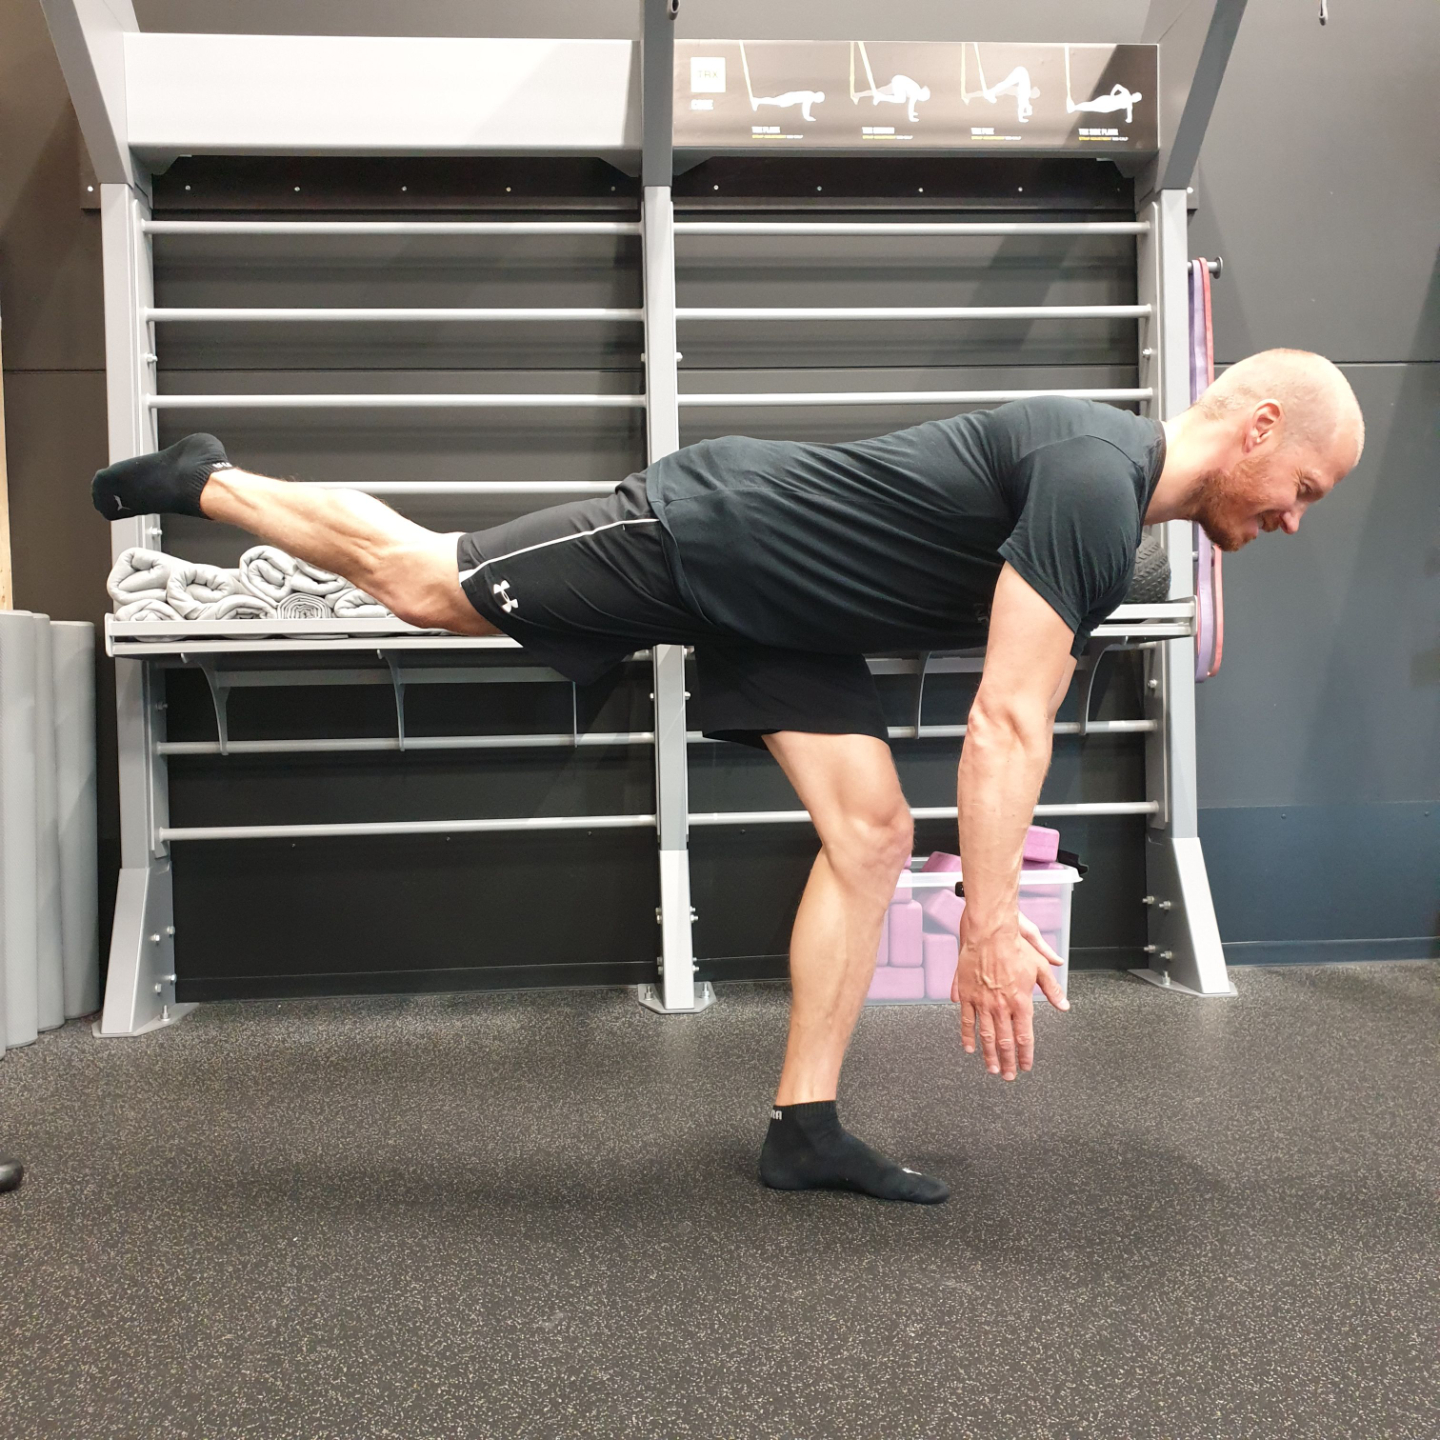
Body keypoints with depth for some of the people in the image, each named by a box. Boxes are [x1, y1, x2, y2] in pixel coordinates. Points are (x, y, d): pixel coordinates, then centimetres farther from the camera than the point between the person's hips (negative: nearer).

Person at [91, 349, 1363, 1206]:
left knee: (873, 830, -1)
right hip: (694, 540, -9)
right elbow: (1004, 723, -31)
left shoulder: (1107, 509, 7)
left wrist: (1003, 902, 14)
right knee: (418, 583, 5)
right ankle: (202, 481, 30)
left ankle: (806, 1125, 5)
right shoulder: (1094, 482, -25)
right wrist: (990, 929, -28)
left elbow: (1023, 717, 14)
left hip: (770, 599, 9)